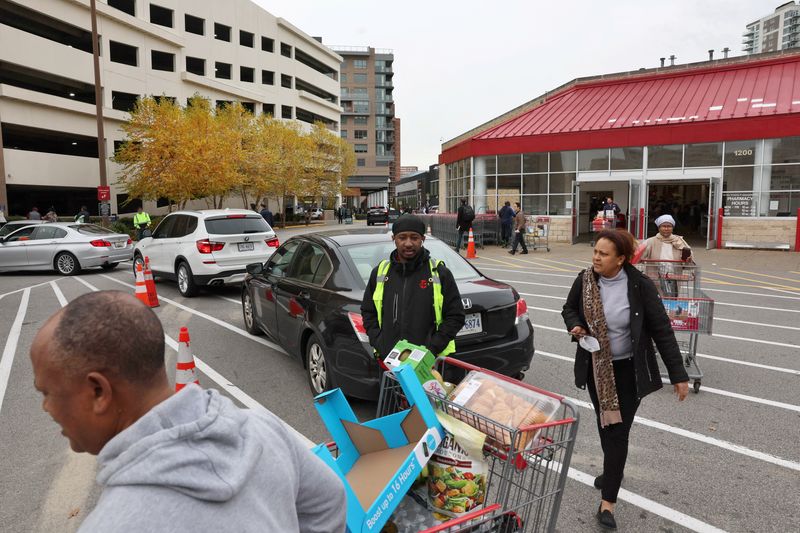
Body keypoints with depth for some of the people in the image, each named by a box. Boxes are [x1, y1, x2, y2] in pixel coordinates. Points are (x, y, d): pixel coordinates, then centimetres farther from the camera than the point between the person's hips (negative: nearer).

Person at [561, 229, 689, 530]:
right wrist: (575, 327, -12)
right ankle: (613, 470, 46)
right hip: (595, 368, 4)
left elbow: (661, 330, -13)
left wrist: (678, 374, -12)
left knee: (618, 431, -2)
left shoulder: (639, 286, -18)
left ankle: (608, 501, 9)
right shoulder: (585, 281, -8)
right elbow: (569, 309, 10)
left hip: (628, 370, -4)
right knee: (604, 423, 19)